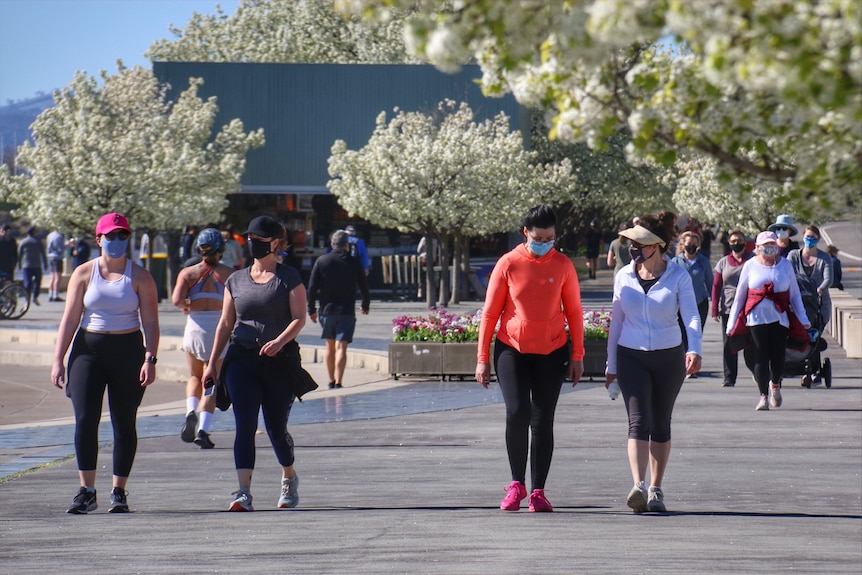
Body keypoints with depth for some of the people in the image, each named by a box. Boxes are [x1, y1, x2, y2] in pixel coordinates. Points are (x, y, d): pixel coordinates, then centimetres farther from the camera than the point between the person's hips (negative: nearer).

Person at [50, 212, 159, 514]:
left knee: (124, 424, 3)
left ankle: (119, 492, 11)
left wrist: (149, 358, -12)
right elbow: (70, 319, 5)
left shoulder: (140, 277, 3)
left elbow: (150, 322, 0)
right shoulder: (84, 273, 5)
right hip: (88, 350, 0)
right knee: (85, 419, -9)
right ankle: (86, 491, -5)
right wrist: (58, 359, -1)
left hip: (127, 350, 0)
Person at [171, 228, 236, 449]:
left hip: (194, 326, 1)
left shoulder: (188, 273, 1)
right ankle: (203, 429, -9)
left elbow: (177, 299, -12)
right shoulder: (229, 274, -1)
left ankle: (191, 412, -3)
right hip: (219, 328, -1)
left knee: (195, 377, 23)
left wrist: (187, 306, 9)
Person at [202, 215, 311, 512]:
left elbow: (299, 318, -6)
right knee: (245, 426, -12)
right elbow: (225, 324, 16)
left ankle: (289, 477, 34)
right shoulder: (236, 280, 12)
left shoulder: (289, 278, 1)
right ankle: (244, 492, -19)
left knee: (276, 427, 5)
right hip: (242, 359, 2)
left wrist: (280, 340, -25)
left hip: (280, 360, -2)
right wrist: (212, 362, 12)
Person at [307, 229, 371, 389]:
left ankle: (331, 381, 21)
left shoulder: (322, 261, 0)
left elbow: (312, 287, -2)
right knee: (341, 347, -5)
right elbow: (364, 287, 7)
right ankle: (338, 382, -15)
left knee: (330, 346, 15)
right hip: (347, 311, -2)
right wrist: (365, 305, 24)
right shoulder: (354, 263, -1)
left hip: (327, 310, 2)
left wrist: (311, 309, 6)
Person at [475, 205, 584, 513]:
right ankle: (516, 484, 1)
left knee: (543, 421, 2)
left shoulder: (563, 265, 1)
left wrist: (577, 356, 5)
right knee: (517, 413, -15)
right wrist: (483, 358, 1)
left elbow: (574, 312, 8)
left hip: (552, 353, 1)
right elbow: (490, 312, 2)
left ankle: (538, 492, 9)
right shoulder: (508, 264, -2)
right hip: (512, 349, -1)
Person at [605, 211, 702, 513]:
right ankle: (639, 487, -24)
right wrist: (611, 366, 12)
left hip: (669, 358, -1)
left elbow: (691, 316, -11)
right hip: (632, 357, 1)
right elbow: (616, 321, 10)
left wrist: (694, 349, -29)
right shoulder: (624, 277, 3)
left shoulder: (678, 277, -5)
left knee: (661, 424, 8)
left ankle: (656, 490, 18)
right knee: (639, 421, -13)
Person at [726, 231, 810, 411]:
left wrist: (803, 318, 4)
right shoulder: (750, 266, 5)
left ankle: (775, 384, 28)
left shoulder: (785, 265, 8)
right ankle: (764, 396, 3)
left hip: (780, 317, 1)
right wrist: (732, 322, 8)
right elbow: (739, 295, 9)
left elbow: (795, 294, 11)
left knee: (778, 356, -2)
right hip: (756, 317, -1)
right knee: (761, 357, -4)